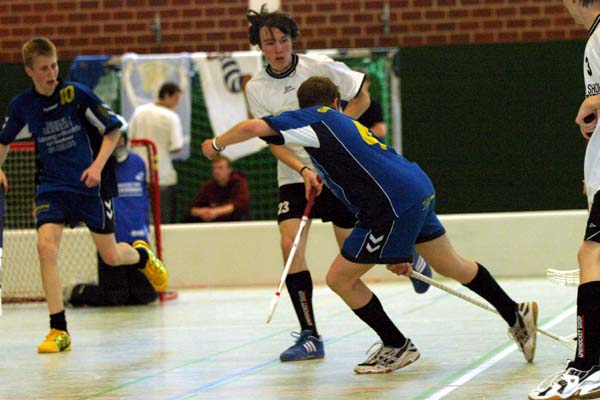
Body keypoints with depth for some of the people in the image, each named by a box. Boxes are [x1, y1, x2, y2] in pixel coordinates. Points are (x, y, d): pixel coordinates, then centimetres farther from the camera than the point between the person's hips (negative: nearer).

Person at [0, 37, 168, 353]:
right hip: (51, 187, 2)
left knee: (111, 257, 6)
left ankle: (142, 254, 46)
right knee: (46, 246, -22)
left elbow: (113, 129, -5)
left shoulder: (76, 94, -12)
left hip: (91, 185, -2)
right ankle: (59, 331, -17)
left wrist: (98, 166, -15)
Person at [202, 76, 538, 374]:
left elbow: (252, 127, -14)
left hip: (396, 205, -9)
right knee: (451, 264, 26)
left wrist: (218, 144, 7)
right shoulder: (345, 123, 25)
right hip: (420, 189, 9)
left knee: (340, 278, 4)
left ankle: (397, 346, 17)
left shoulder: (314, 117, 1)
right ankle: (516, 314, 38)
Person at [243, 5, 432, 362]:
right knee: (290, 245, -16)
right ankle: (310, 336, -11)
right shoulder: (256, 89, -4)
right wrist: (303, 170, -23)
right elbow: (273, 140, -7)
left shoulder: (319, 67, -10)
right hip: (294, 176, 2)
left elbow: (362, 98, 0)